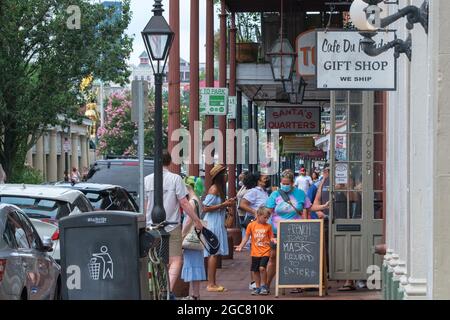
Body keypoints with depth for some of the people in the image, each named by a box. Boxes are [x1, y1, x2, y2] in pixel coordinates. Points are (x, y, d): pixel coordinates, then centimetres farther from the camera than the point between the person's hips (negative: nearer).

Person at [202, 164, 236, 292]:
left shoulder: (219, 189, 15)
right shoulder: (214, 189, -13)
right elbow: (205, 208, -18)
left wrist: (227, 203, 9)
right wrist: (223, 205, -17)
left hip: (218, 224, 10)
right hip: (213, 224, -10)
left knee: (215, 254, 9)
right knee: (214, 253, -9)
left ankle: (212, 283, 11)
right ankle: (211, 284, -8)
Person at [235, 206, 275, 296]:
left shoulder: (268, 226, 1)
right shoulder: (251, 225, 0)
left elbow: (271, 238, 4)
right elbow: (246, 237, 6)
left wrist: (274, 241, -18)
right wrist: (240, 246, -2)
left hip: (265, 252, -2)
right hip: (255, 252, 2)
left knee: (262, 268, -18)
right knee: (255, 270, 8)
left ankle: (264, 286, 0)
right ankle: (258, 287, 23)